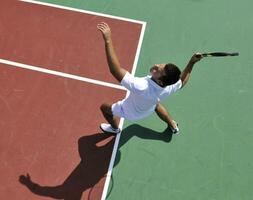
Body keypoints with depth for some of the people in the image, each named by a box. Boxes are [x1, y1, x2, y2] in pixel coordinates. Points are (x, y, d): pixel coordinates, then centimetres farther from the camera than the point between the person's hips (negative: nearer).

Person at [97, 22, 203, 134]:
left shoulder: (141, 87, -53)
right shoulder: (170, 87, -34)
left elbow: (115, 70, -58)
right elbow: (182, 80, -8)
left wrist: (108, 39, -58)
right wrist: (192, 62, -17)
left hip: (131, 112, -5)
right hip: (149, 109, 5)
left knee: (104, 107, 18)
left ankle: (115, 128, 50)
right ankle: (173, 125, 63)